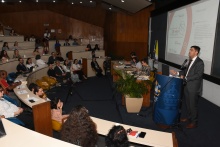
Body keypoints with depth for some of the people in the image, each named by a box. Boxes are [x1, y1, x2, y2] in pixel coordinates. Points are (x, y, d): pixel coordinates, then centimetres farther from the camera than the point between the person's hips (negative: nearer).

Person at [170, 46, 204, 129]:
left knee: (193, 105, 4)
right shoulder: (191, 61, 11)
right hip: (187, 86, 8)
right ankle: (189, 118, 38)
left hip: (194, 88, -8)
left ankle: (194, 122, 20)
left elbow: (198, 75, -22)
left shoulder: (200, 62, -15)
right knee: (188, 104, 19)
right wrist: (177, 73, 6)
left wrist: (185, 78, -21)